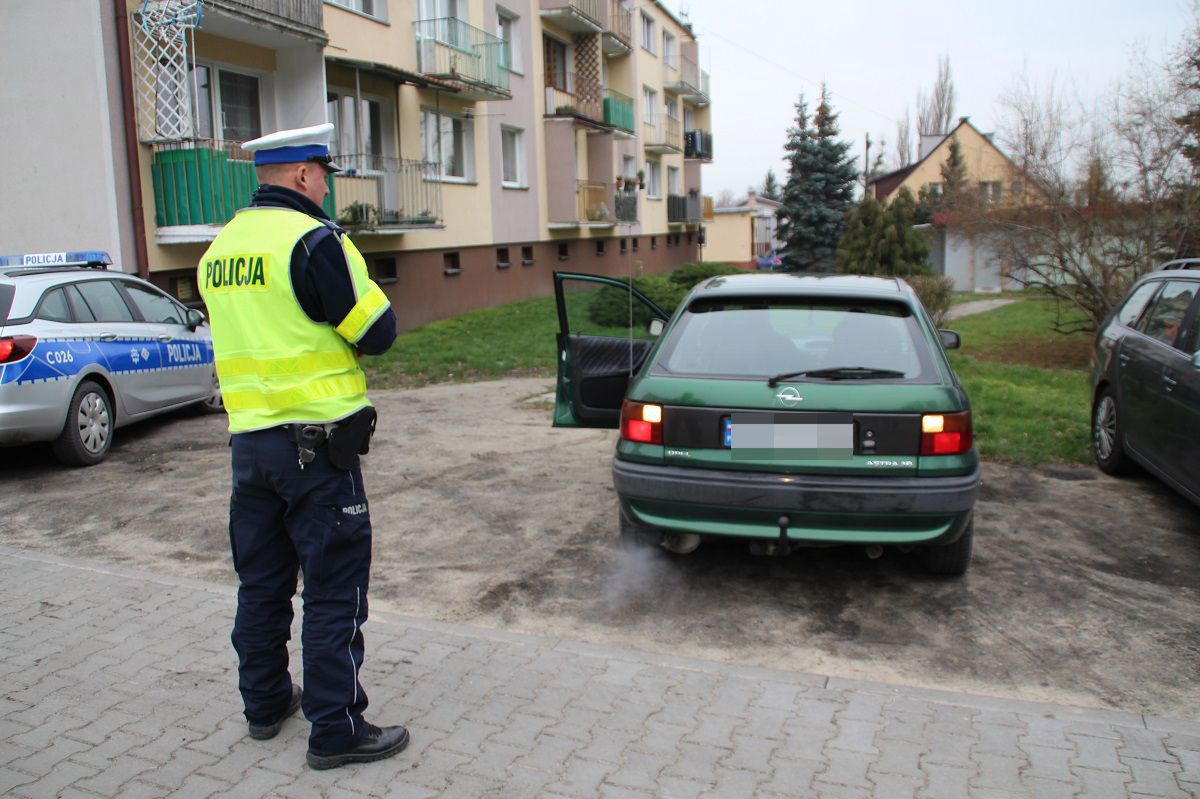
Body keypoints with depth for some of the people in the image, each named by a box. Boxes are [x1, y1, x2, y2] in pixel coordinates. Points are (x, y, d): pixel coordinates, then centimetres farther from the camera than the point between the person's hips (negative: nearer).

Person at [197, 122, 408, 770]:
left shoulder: (220, 249, 11)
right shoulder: (313, 239, -14)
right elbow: (378, 332, -12)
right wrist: (344, 304, 6)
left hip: (248, 438, 8)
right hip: (316, 441, -8)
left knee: (262, 580, 18)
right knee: (334, 588, 1)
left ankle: (265, 703, 32)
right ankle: (336, 729, 9)